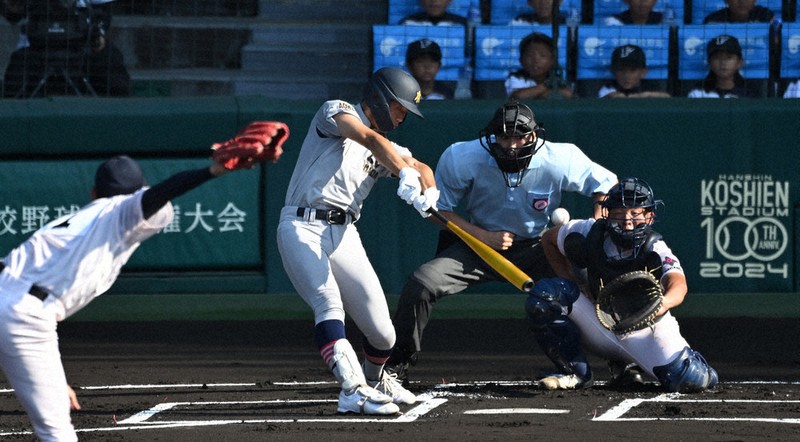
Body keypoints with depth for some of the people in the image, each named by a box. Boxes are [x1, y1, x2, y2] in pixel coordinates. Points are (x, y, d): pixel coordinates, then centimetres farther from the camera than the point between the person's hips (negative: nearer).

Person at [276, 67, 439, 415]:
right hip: (303, 227, -6)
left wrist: (428, 192, -18)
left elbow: (420, 167, 6)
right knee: (329, 305, -27)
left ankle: (374, 380, 31)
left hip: (344, 236, 6)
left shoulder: (387, 151, 22)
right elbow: (369, 138, -19)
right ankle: (354, 391, -39)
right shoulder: (336, 111, 1)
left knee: (381, 330, 0)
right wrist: (405, 173, -34)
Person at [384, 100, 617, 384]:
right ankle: (397, 363, -4)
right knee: (420, 285, -23)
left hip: (534, 248, 1)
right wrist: (486, 237, -22)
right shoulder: (462, 159, -21)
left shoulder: (558, 160, -20)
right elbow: (440, 210, -10)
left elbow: (606, 183, -4)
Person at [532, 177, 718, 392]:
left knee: (693, 380, -26)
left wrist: (662, 304, -72)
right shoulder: (587, 234, -15)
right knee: (545, 294, -21)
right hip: (602, 323, 2)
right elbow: (548, 238, 6)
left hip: (646, 331, -2)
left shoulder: (655, 251, -26)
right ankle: (575, 372, -5)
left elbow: (678, 285, -47)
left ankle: (629, 366, 7)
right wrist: (572, 284, -3)